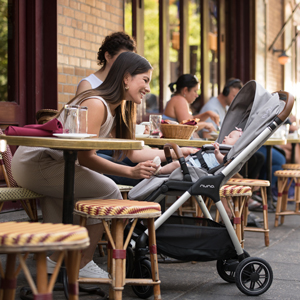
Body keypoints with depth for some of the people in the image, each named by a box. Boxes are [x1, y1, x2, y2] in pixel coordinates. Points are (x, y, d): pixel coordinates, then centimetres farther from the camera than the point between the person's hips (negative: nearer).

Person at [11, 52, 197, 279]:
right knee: (108, 190, -14)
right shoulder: (96, 104, -20)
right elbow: (85, 158, -24)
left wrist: (177, 152, 9)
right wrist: (131, 172, -29)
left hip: (48, 165, 10)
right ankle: (84, 264, -2)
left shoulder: (118, 109, 11)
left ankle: (56, 260, 27)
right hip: (33, 163, -10)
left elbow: (132, 152, 11)